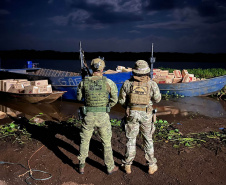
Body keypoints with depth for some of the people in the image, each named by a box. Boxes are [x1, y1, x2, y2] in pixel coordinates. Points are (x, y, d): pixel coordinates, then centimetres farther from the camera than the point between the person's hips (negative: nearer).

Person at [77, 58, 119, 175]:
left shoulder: (84, 82, -5)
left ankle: (81, 166, 26)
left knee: (84, 141, 17)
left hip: (88, 116, 1)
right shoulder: (108, 82, -8)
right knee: (106, 142, 14)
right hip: (103, 117, -1)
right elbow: (115, 99, 0)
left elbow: (79, 97, 10)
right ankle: (110, 167, 25)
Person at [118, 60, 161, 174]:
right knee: (148, 139, 15)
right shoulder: (152, 84, -5)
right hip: (146, 114, 0)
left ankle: (127, 166, 21)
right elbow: (157, 99, 7)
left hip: (131, 113, 0)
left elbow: (121, 100, 2)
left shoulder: (127, 83, -4)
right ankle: (151, 166, 23)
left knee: (131, 139, 12)